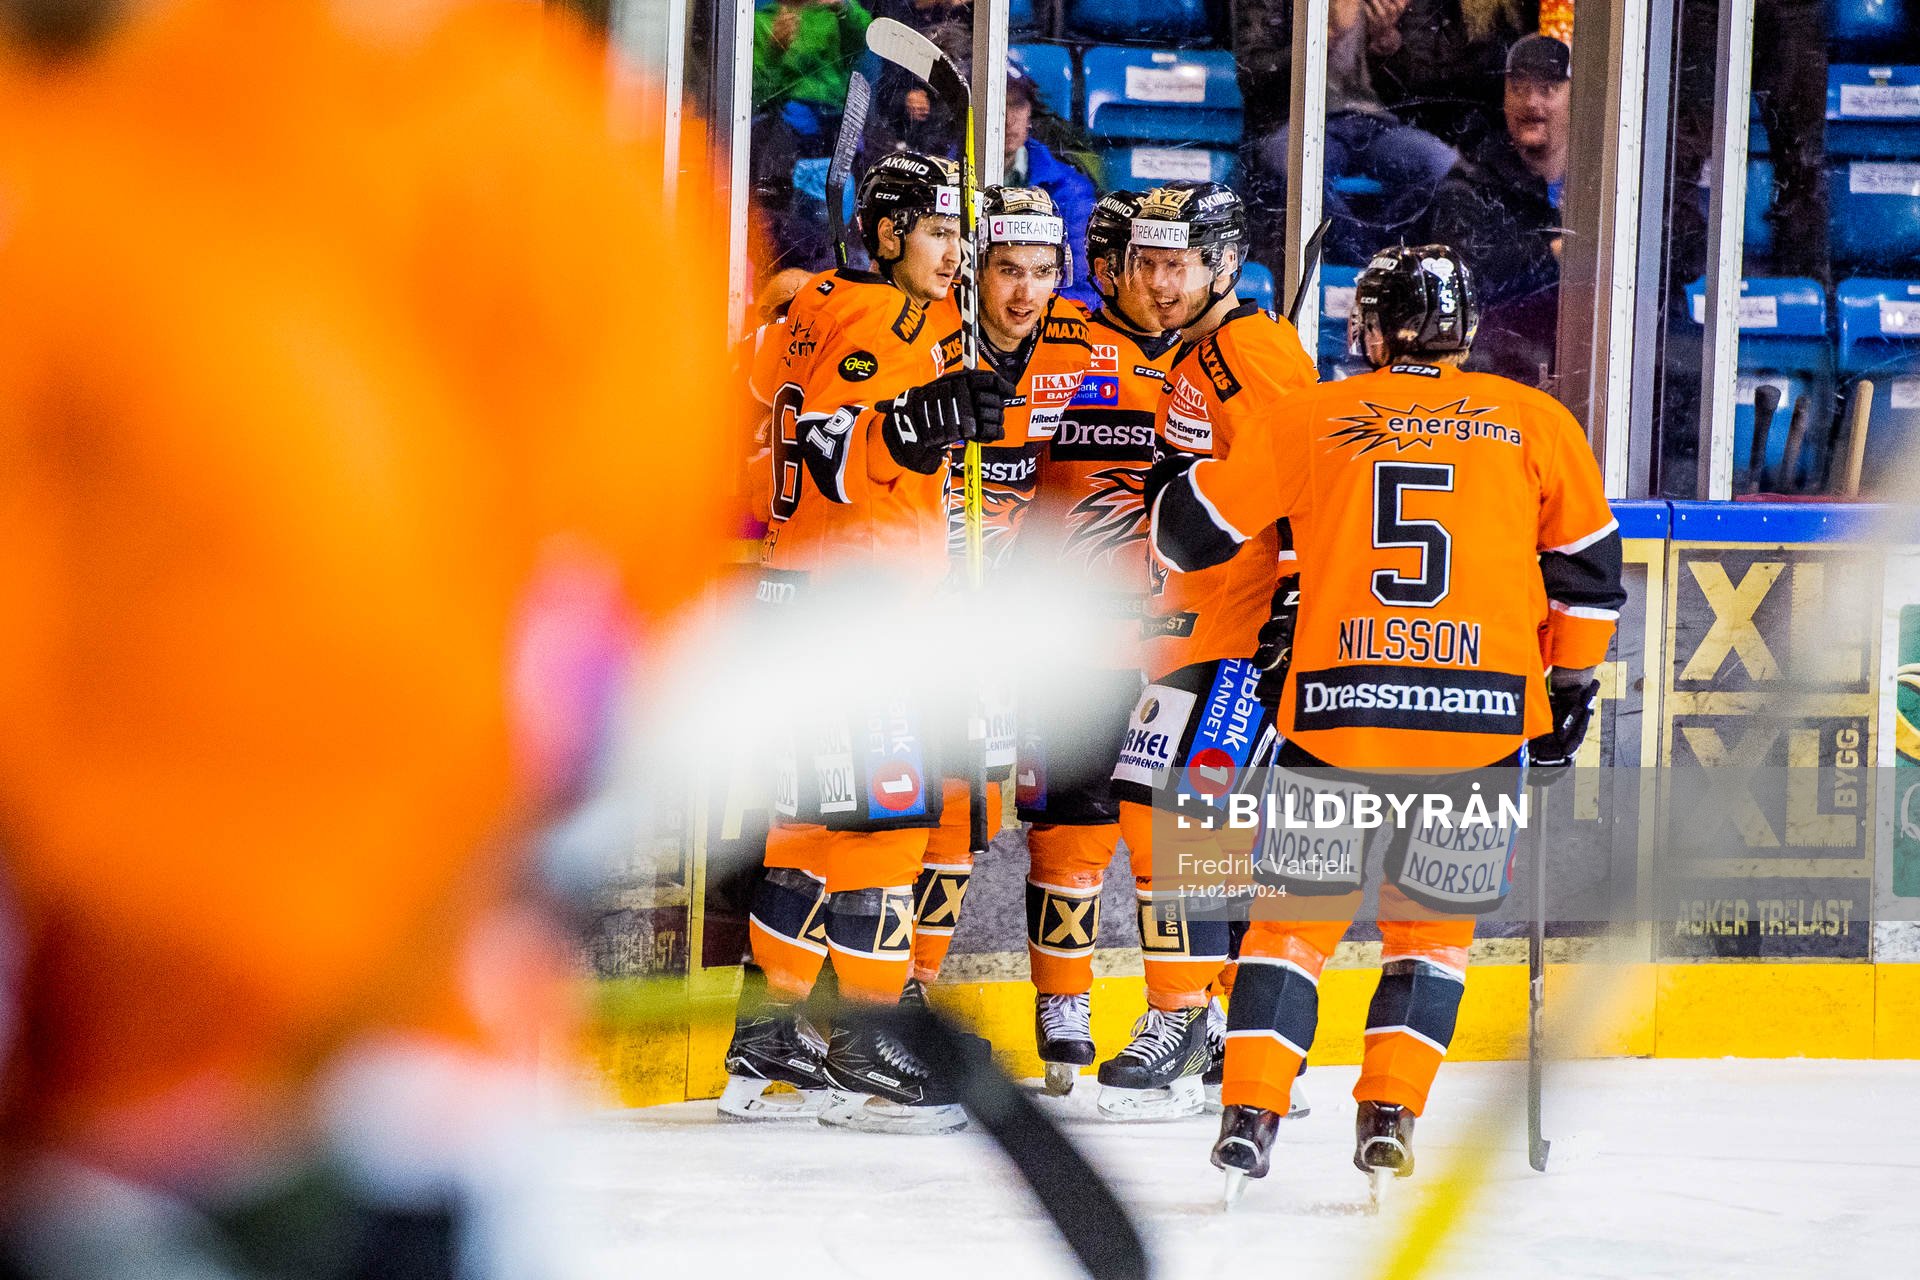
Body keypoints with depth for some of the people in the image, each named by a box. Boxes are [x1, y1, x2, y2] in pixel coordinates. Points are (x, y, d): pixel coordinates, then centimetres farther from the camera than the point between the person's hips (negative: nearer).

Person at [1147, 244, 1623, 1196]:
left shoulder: (1314, 420, 7)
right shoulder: (1534, 423, 8)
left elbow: (1194, 523, 13)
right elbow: (1588, 566, 12)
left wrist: (1170, 543, 36)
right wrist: (1572, 685, 23)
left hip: (1336, 707, 0)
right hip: (1482, 716, 0)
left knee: (1299, 913, 10)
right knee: (1434, 926, 14)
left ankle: (1249, 1115, 2)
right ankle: (1387, 1117, 5)